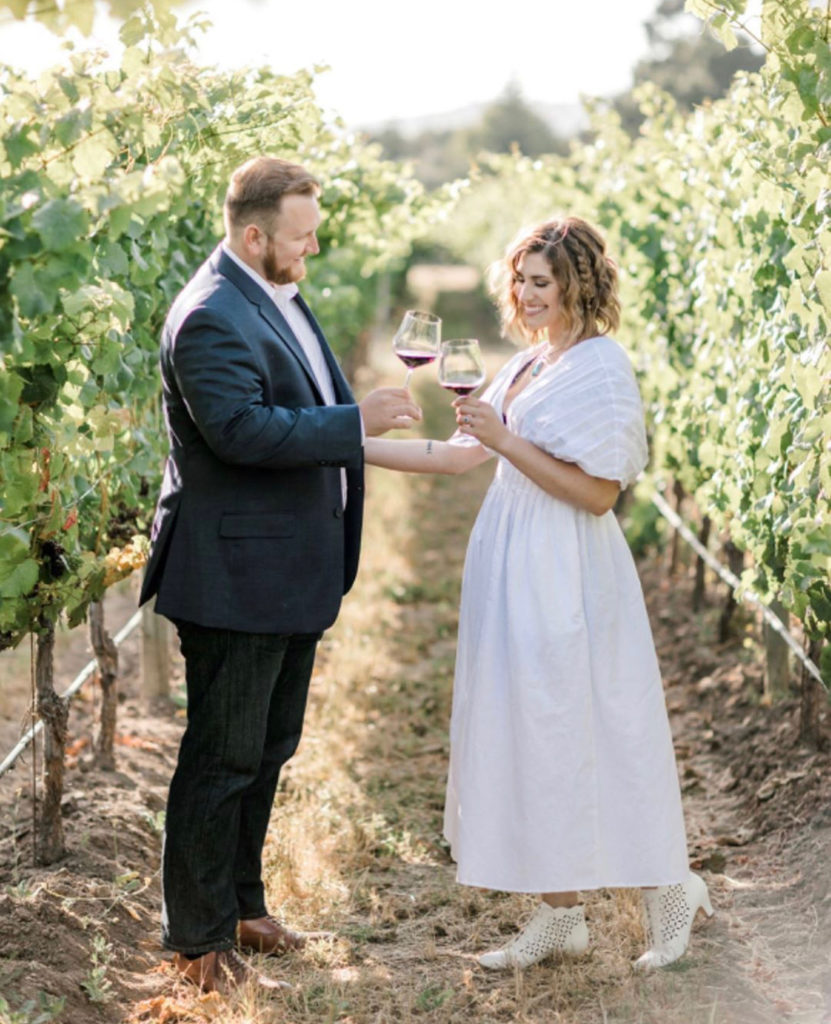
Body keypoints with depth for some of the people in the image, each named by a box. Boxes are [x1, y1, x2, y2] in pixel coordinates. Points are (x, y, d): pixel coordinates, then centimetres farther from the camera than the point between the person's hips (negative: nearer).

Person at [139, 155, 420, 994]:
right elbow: (241, 428, -29)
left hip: (290, 573, 10)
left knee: (268, 749, 19)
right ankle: (197, 937, 13)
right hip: (236, 575, -10)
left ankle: (240, 904, 33)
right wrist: (357, 421, -27)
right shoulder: (212, 316, -19)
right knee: (222, 757, 0)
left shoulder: (277, 297, 13)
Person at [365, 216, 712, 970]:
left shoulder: (602, 368, -12)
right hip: (514, 569, 8)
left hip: (566, 577, -8)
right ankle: (560, 914, 18)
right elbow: (462, 455, 9)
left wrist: (506, 441, -19)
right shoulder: (528, 364, 13)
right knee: (528, 736, 9)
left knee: (574, 736, -2)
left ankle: (670, 886, 16)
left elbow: (598, 493, -16)